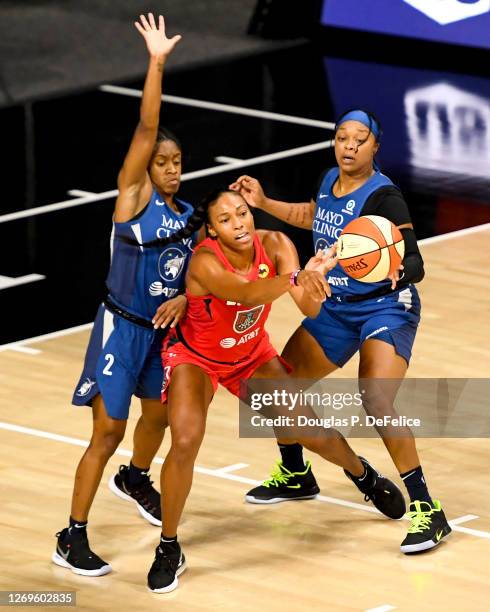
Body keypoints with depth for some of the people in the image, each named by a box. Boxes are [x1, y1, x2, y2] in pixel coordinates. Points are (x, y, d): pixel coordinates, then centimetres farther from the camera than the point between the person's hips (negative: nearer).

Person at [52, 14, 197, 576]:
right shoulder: (133, 197, -12)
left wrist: (183, 299, -14)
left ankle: (134, 479, 56)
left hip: (164, 329, 7)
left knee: (158, 416, 25)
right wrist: (156, 63, -28)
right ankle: (71, 539, -2)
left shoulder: (189, 214, 4)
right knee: (108, 432, -8)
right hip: (121, 329, -7)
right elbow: (146, 129, -22)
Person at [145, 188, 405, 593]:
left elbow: (310, 310, -33)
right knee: (185, 443, -26)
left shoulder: (274, 245, -22)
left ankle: (362, 474, 44)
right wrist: (296, 278, -73)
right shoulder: (205, 262, -35)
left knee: (314, 434, 7)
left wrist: (311, 286, -57)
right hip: (196, 357, -4)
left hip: (253, 355, 4)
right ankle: (168, 550, -7)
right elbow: (245, 293, -55)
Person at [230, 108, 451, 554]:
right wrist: (264, 203, 19)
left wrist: (398, 272, -49)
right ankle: (294, 475, 38)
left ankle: (427, 510, -20)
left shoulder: (384, 196, -21)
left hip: (385, 309, -8)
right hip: (335, 308, 8)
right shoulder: (330, 181, 1)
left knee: (378, 404, -27)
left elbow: (415, 264, -28)